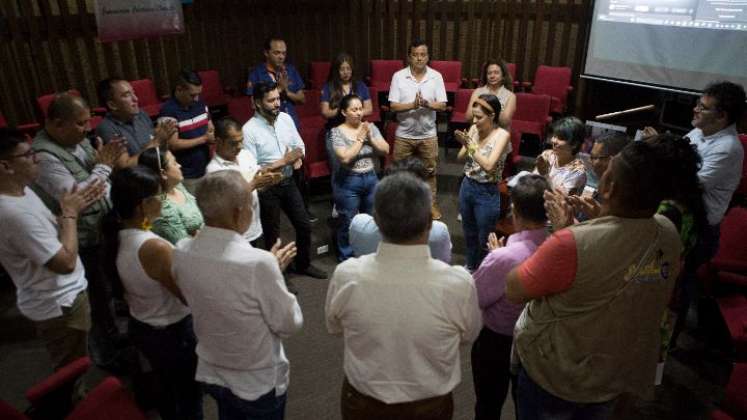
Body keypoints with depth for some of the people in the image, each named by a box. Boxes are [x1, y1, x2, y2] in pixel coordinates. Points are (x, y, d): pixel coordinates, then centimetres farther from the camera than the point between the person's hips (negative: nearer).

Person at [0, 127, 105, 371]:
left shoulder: (21, 191, 0)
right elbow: (66, 262, -28)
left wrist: (76, 208, -4)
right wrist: (70, 213, -18)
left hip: (61, 297, 9)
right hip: (58, 306, -9)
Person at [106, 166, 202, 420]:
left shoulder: (118, 237, -8)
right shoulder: (155, 248, -33)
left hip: (140, 327, 8)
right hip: (173, 333, -8)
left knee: (166, 385, 31)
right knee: (189, 395, 16)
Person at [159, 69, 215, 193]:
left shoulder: (200, 104, 5)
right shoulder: (168, 110, -16)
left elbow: (210, 127, 16)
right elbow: (173, 145, -19)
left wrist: (213, 133, -8)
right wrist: (204, 139, -14)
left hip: (206, 170, 6)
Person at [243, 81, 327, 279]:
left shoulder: (286, 118, -3)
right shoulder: (249, 130, -20)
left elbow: (300, 146, 9)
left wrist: (297, 157, -15)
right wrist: (283, 161, -23)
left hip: (289, 182, 6)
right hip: (267, 188, -5)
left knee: (304, 225, 16)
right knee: (272, 234, 11)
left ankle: (304, 264, 39)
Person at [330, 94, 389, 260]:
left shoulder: (370, 127, 2)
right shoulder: (337, 132, -10)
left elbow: (385, 150, -2)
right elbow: (345, 157, -22)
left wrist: (370, 137, -16)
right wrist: (360, 139, -17)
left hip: (371, 179, 5)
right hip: (349, 182, -4)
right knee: (348, 223, 6)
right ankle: (347, 259, 24)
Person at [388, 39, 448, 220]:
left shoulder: (436, 76, -3)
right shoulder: (398, 76, -7)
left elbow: (443, 105, -5)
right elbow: (393, 106, -10)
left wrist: (427, 104, -24)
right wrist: (413, 105, -26)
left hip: (428, 134, 1)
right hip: (404, 134, 0)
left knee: (430, 171, 12)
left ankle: (432, 203, 28)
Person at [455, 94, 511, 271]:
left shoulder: (502, 135, -17)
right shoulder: (474, 129, -1)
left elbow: (489, 166, -27)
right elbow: (460, 159, 3)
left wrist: (471, 145, -25)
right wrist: (464, 145, -17)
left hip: (487, 193, -6)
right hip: (467, 187, 6)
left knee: (484, 239, 10)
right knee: (469, 234, 23)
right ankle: (470, 268, 44)